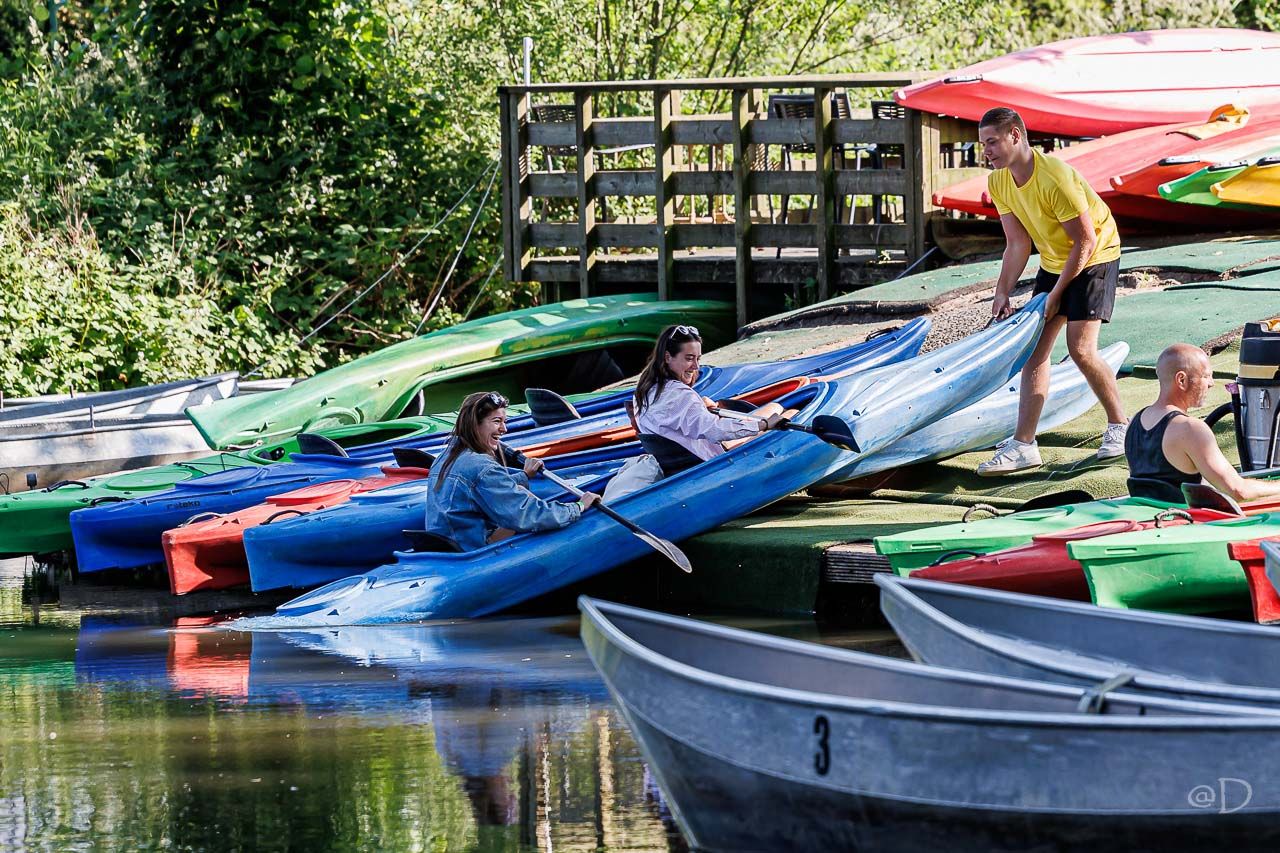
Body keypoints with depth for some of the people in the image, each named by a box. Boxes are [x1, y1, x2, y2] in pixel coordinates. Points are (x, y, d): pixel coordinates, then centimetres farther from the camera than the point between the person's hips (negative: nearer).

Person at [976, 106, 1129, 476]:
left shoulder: (1054, 178, -30)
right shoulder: (999, 183, -5)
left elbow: (1085, 241, -23)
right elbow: (1018, 244, 1)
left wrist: (1056, 293, -17)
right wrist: (1002, 292, -9)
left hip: (1094, 259, -8)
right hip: (1054, 261, 8)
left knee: (1080, 347, -17)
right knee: (1035, 348, 0)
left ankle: (1120, 425, 3)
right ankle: (1024, 444, -1)